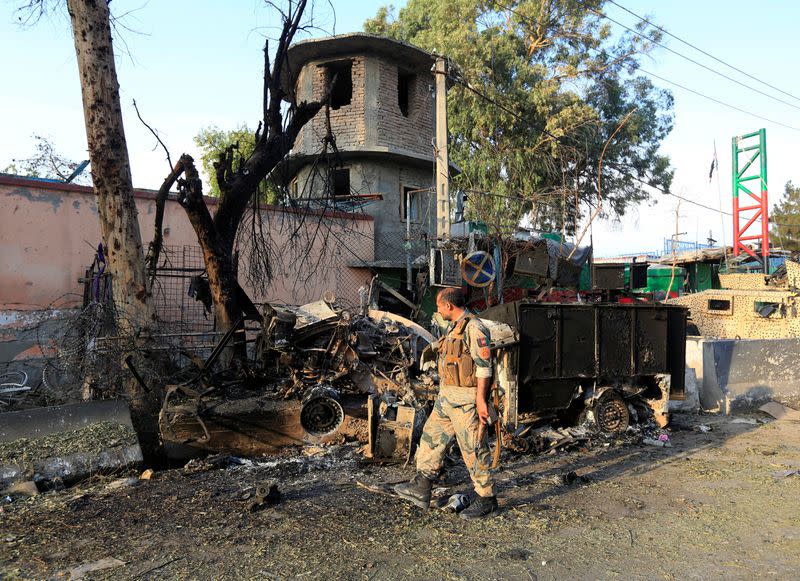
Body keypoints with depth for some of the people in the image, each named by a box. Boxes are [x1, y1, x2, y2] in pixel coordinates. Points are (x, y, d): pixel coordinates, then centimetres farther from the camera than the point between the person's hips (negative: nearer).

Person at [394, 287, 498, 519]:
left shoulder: (473, 328, -16)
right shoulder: (454, 328, 15)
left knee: (473, 448, -1)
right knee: (432, 437, 12)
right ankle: (421, 488, 20)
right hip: (448, 396, 10)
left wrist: (481, 399, -22)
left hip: (466, 399, -10)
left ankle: (486, 499, 12)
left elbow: (484, 366, -19)